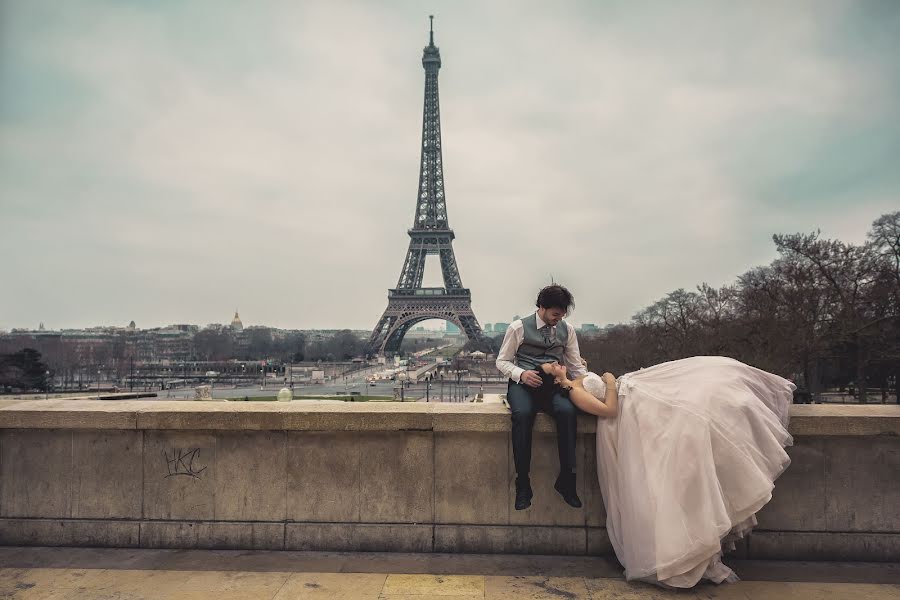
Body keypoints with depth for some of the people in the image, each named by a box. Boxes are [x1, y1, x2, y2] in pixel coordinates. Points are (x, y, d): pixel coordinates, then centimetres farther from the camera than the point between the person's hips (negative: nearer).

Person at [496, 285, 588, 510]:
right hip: (524, 382, -2)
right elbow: (502, 361, 6)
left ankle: (566, 479, -23)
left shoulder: (567, 330, 13)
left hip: (554, 384, 3)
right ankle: (523, 483, -26)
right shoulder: (519, 327, 3)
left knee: (568, 411, -33)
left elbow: (576, 366, 16)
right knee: (522, 414, -36)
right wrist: (521, 373, -14)